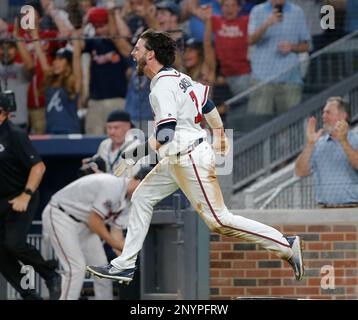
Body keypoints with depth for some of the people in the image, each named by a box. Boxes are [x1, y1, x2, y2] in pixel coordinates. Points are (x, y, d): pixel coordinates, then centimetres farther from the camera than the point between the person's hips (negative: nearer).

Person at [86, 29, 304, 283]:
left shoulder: (163, 87, -20)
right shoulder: (176, 77, 8)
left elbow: (164, 137, -29)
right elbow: (206, 100, 21)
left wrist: (131, 157, -26)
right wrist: (219, 135, 35)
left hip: (191, 160, -10)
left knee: (218, 220, -7)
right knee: (142, 198, 12)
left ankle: (286, 246, -4)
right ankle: (125, 265, 15)